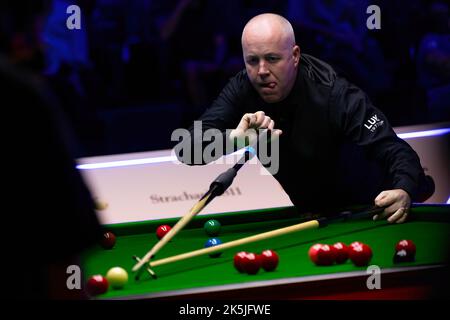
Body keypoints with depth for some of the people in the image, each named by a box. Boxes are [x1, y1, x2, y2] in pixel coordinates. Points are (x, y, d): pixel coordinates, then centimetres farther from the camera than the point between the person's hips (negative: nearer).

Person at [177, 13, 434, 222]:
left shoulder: (334, 95, -36)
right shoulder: (242, 90, -22)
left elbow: (396, 150, -40)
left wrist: (403, 191, -63)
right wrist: (234, 138, -50)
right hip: (310, 213, 3)